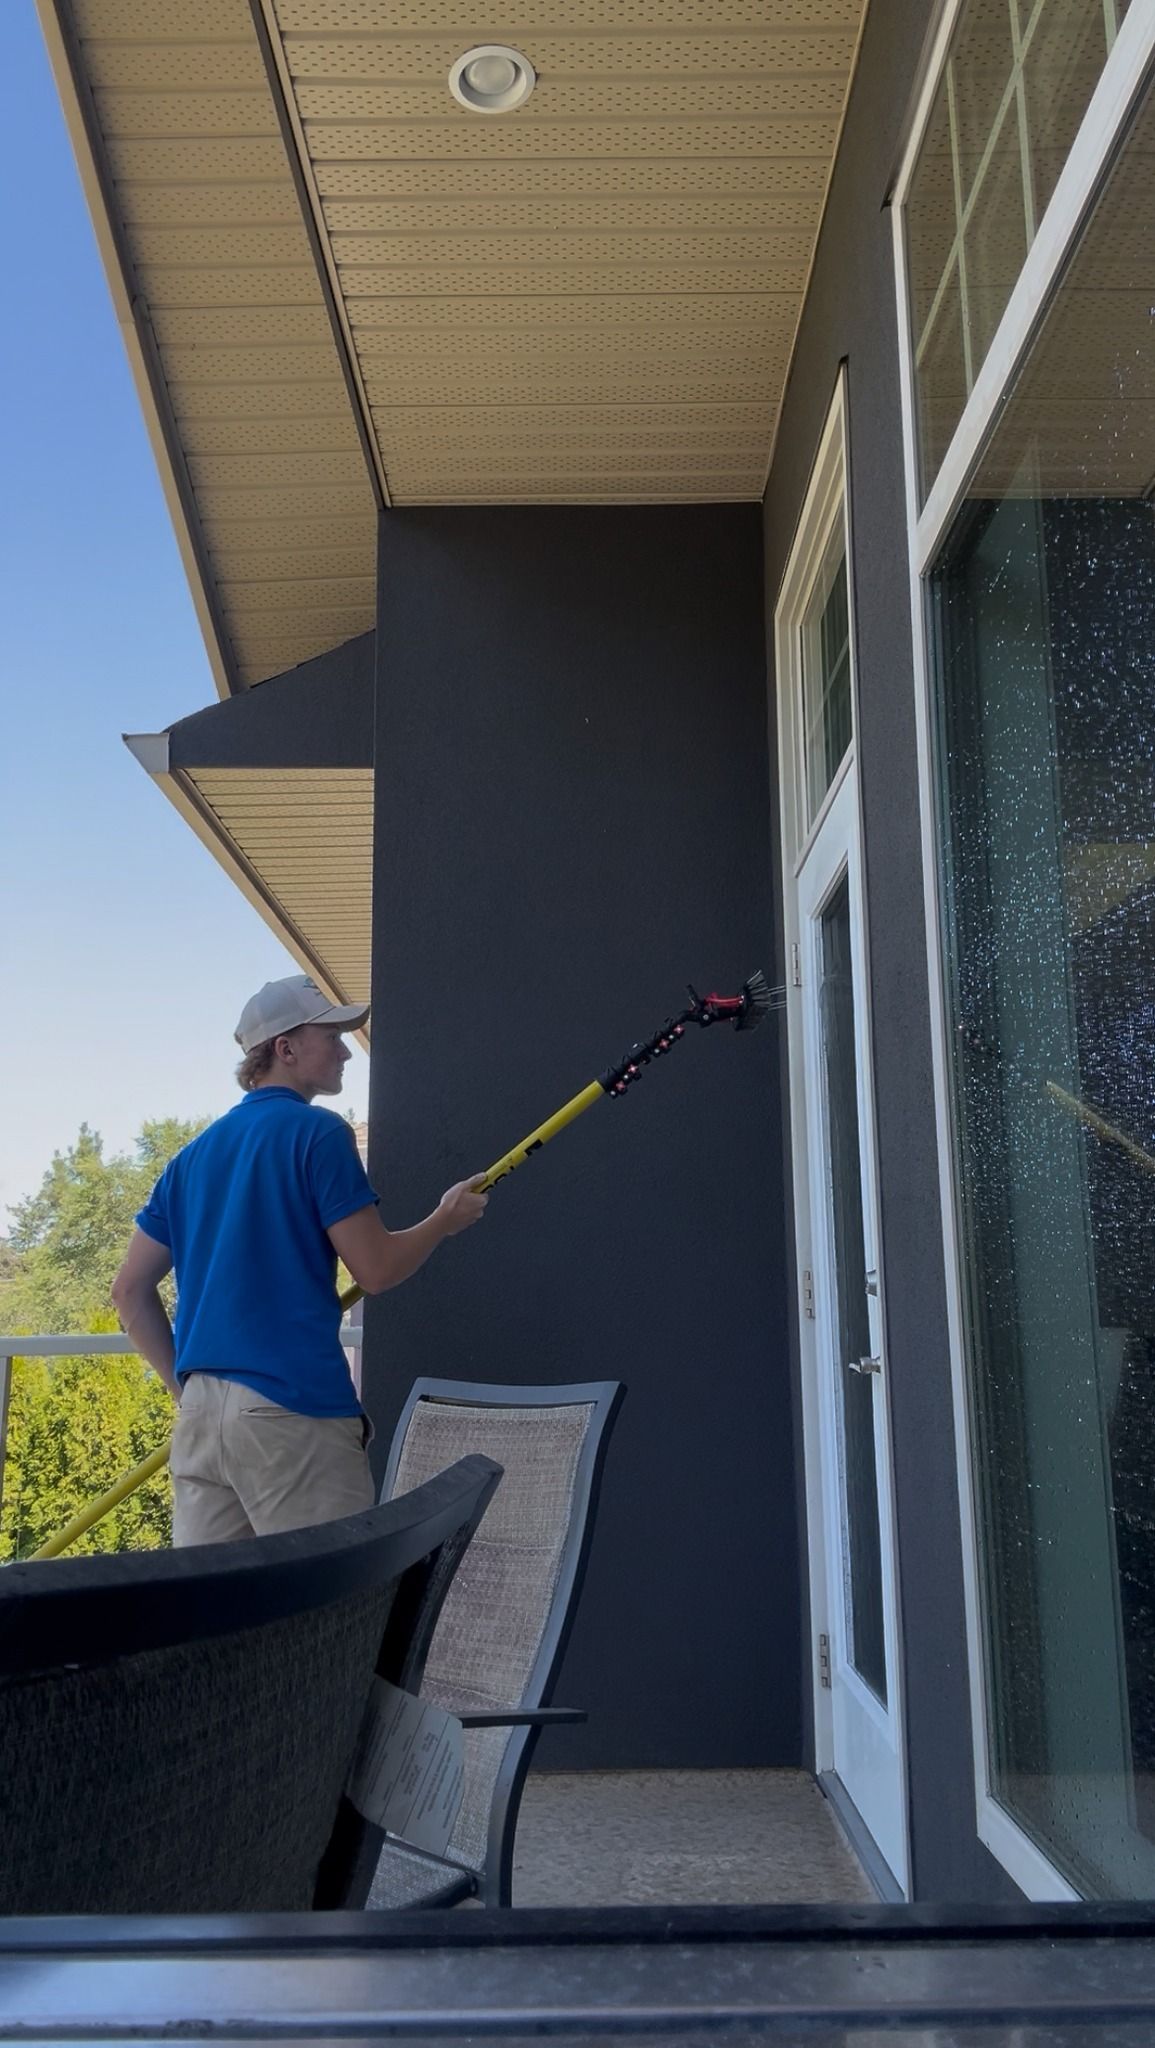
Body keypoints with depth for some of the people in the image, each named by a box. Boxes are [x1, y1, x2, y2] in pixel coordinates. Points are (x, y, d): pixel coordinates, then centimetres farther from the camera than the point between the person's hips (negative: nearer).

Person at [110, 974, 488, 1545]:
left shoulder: (195, 1154, 16)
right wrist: (447, 1219, 9)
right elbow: (376, 1269, -8)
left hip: (199, 1411, 8)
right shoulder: (318, 1132, -5)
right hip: (292, 1410, -7)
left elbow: (130, 1290, 16)